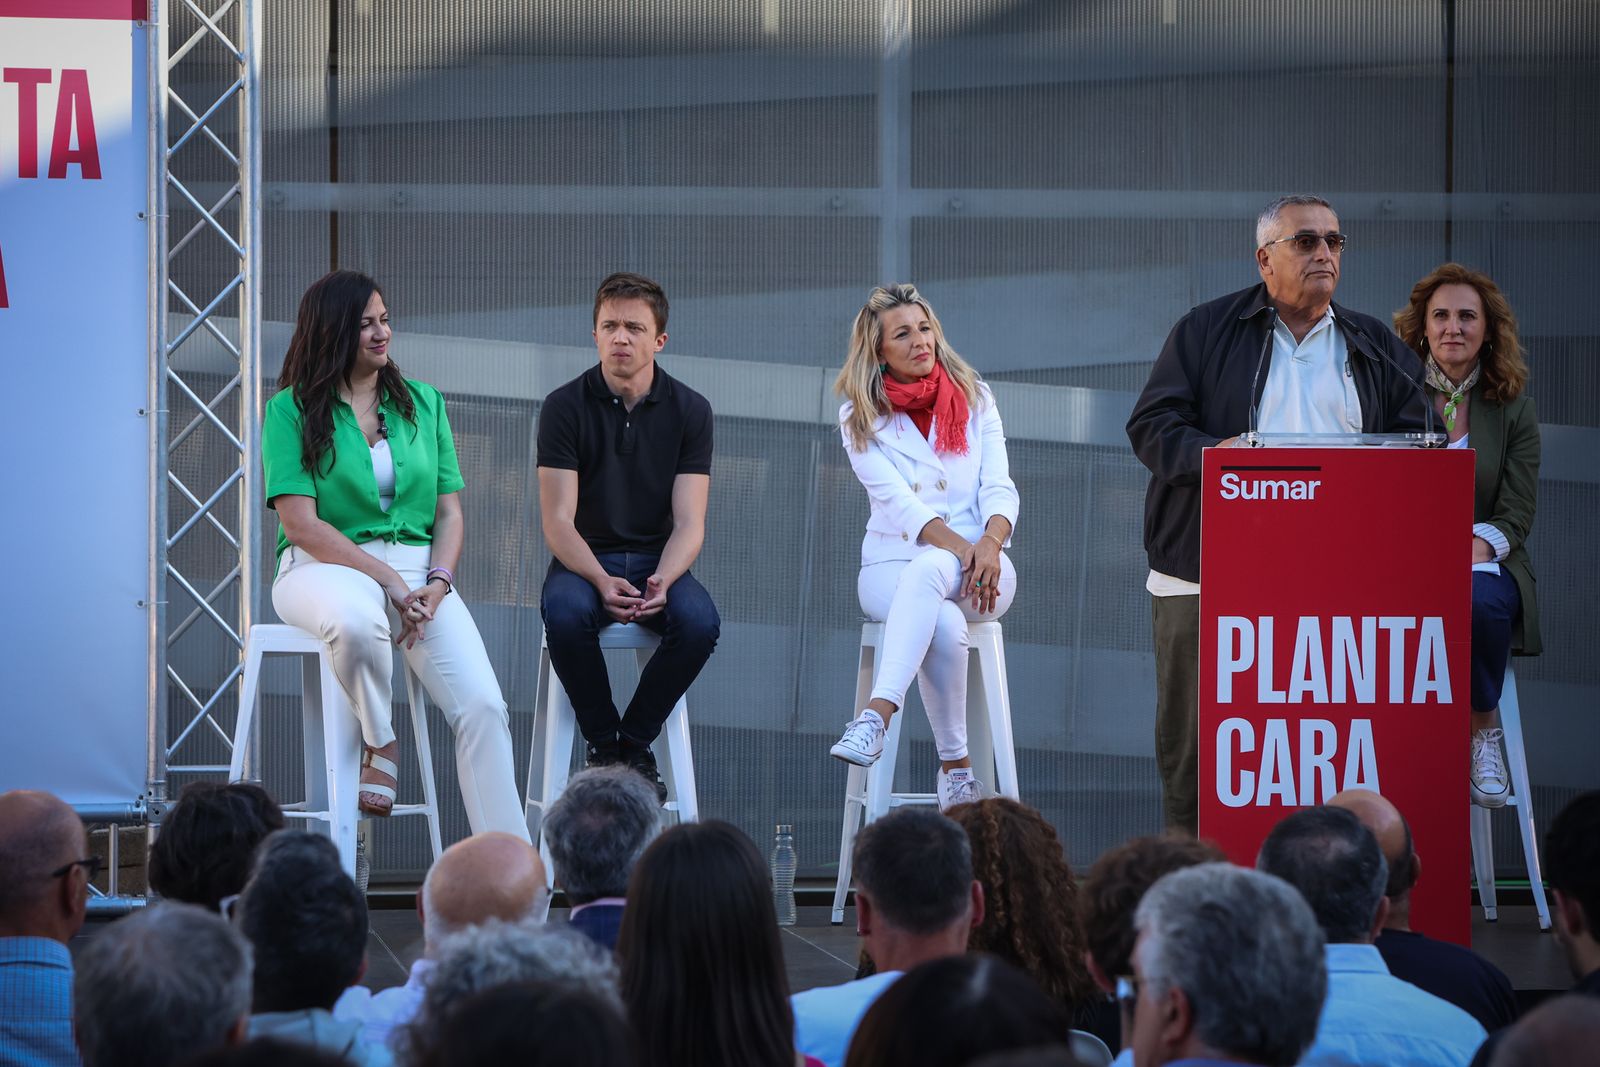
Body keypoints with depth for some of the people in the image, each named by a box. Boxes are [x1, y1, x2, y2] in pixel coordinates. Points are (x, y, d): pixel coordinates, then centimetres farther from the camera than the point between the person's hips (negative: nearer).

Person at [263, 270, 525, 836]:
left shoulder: (423, 402, 15)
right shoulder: (291, 409, 1)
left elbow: (449, 512, 12)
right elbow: (301, 523, -8)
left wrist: (439, 581, -8)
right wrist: (386, 577, -16)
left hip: (417, 567, 4)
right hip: (324, 566, -3)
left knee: (483, 707, -20)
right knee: (357, 620, -42)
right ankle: (379, 742, -13)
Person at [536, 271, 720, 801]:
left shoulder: (689, 410, 0)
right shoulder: (565, 407, -4)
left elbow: (689, 524, -5)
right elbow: (558, 521, -9)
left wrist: (661, 580, -27)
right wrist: (602, 582, -28)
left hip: (657, 559, 1)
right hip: (584, 559, -1)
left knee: (700, 620, -32)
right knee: (566, 612, -36)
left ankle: (634, 742, -8)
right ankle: (603, 742, -13)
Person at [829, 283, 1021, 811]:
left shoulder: (975, 398, 10)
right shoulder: (860, 417, 4)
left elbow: (1000, 488, 1)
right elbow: (897, 500, -9)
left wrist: (990, 543, -21)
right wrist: (961, 547, -23)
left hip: (981, 567, 0)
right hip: (892, 564, 0)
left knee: (928, 570, -37)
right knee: (944, 623, -36)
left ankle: (877, 714, -52)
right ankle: (956, 767, -28)